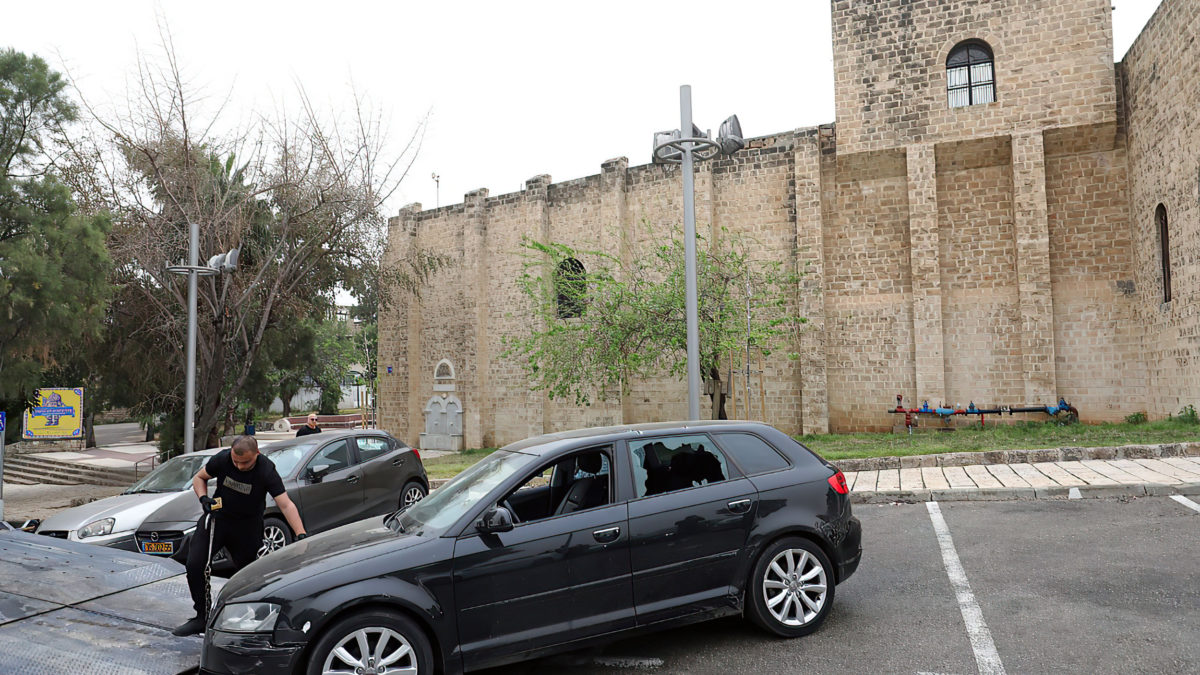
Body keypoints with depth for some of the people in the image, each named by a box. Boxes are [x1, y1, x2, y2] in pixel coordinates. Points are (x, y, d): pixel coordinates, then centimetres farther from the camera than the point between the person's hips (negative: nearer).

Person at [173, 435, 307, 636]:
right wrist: (204, 498, -15)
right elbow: (199, 477, 5)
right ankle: (202, 616, 2)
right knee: (194, 565, -11)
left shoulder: (267, 471, -23)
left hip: (248, 526, -2)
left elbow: (286, 505, -28)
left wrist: (301, 534, -39)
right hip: (217, 516, 2)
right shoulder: (222, 459, -15)